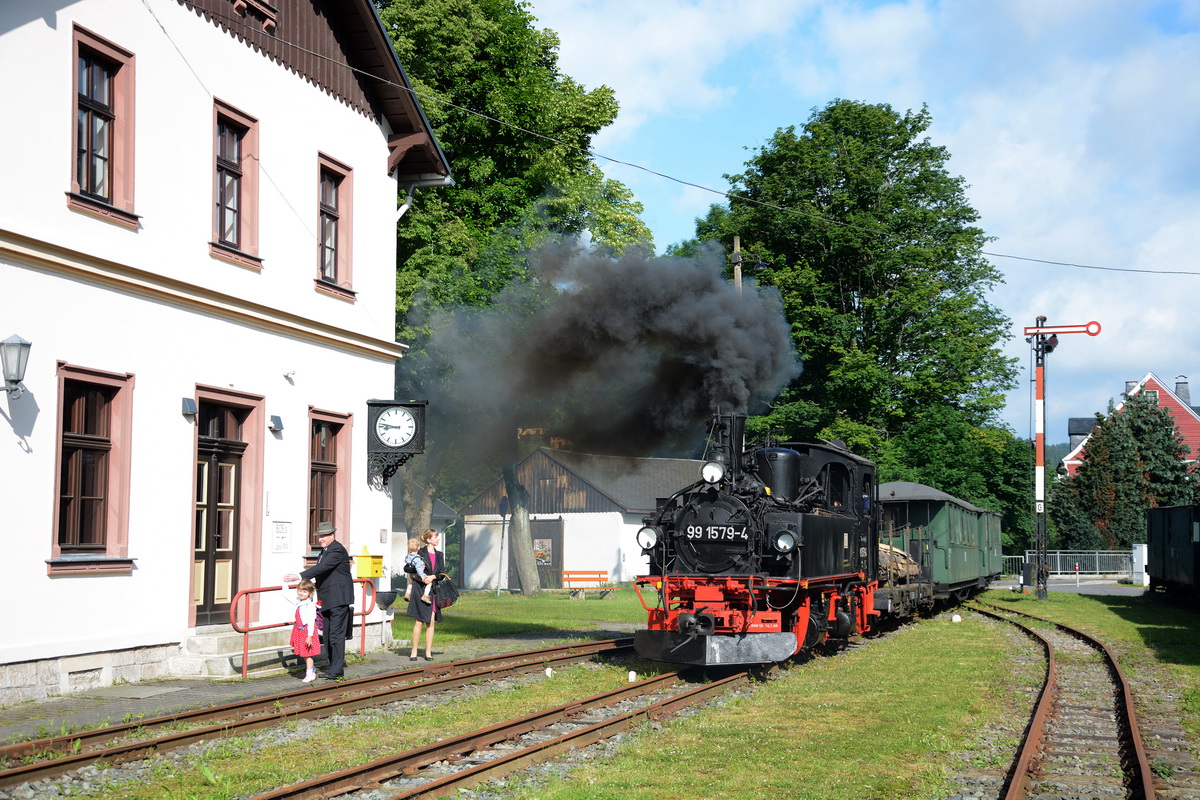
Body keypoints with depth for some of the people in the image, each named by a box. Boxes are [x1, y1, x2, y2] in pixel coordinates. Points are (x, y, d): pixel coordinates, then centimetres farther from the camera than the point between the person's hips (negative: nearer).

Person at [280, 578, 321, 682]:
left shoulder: (310, 605, -18)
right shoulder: (297, 602, 4)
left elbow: (311, 622, -20)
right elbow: (286, 595, 19)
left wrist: (309, 635, -23)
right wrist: (285, 583, 17)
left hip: (307, 630, -8)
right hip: (299, 630, 8)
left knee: (307, 654, -1)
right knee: (303, 654, 15)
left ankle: (310, 674, 9)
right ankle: (312, 670, 30)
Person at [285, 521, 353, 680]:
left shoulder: (337, 550, -16)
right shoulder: (325, 549, 16)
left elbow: (322, 567, -26)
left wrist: (300, 576, -30)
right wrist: (314, 580, 10)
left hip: (338, 599, -11)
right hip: (328, 599, 11)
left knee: (336, 634, -11)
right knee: (328, 633, 13)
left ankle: (337, 670, -10)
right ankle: (333, 665, 21)